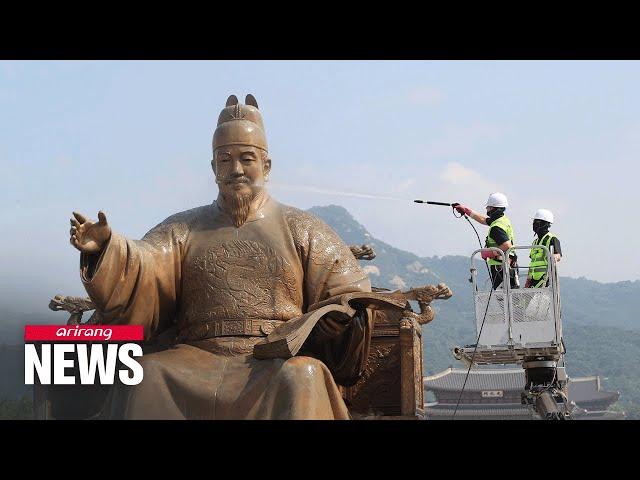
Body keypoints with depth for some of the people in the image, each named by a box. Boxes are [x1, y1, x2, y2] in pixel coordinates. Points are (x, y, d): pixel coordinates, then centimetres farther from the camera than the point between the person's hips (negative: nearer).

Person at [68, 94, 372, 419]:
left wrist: (353, 314, -13)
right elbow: (140, 276, 1)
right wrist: (107, 248, -20)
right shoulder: (183, 230, 18)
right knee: (147, 377, -29)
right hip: (197, 362, 1)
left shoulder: (302, 230, 16)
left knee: (301, 380, -36)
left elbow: (346, 294, 11)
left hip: (279, 364, -1)